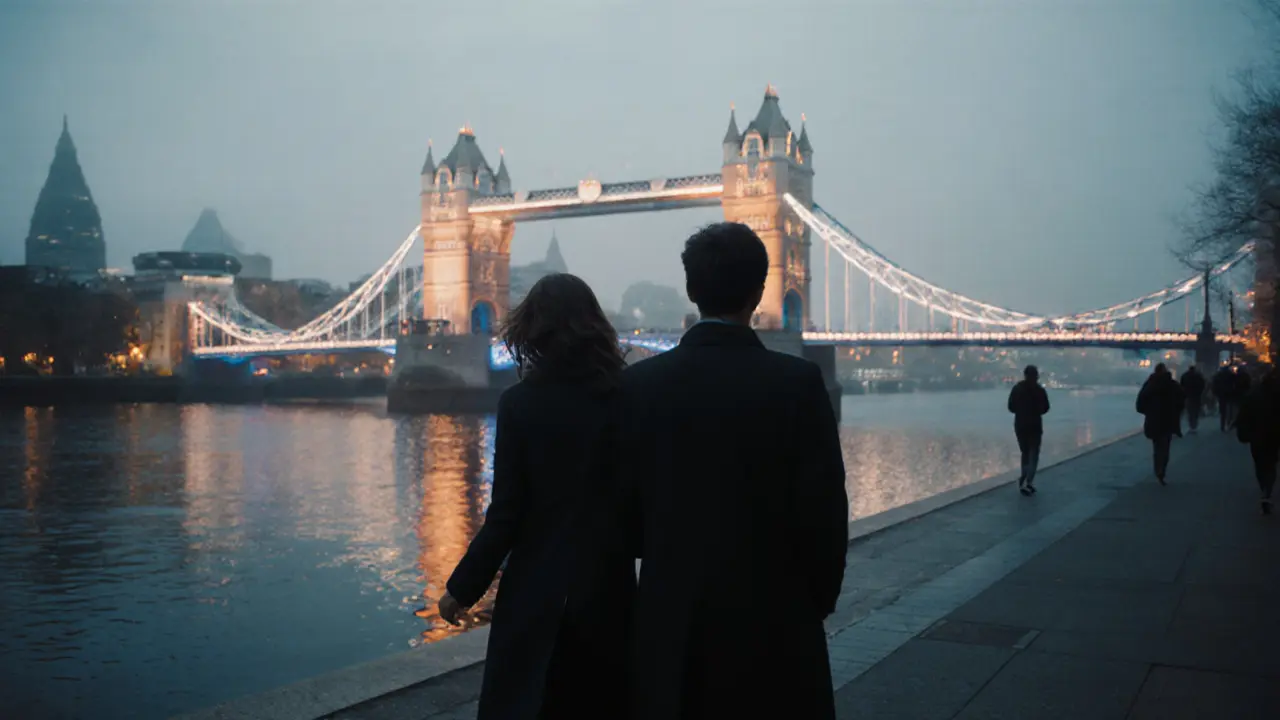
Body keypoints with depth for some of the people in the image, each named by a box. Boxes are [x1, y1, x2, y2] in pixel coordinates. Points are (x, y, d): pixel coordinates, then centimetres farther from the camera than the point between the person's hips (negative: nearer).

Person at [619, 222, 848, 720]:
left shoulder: (639, 382, -5)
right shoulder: (798, 382, -13)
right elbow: (822, 509, -12)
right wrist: (819, 600, 4)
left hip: (670, 619, 2)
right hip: (773, 617, -2)